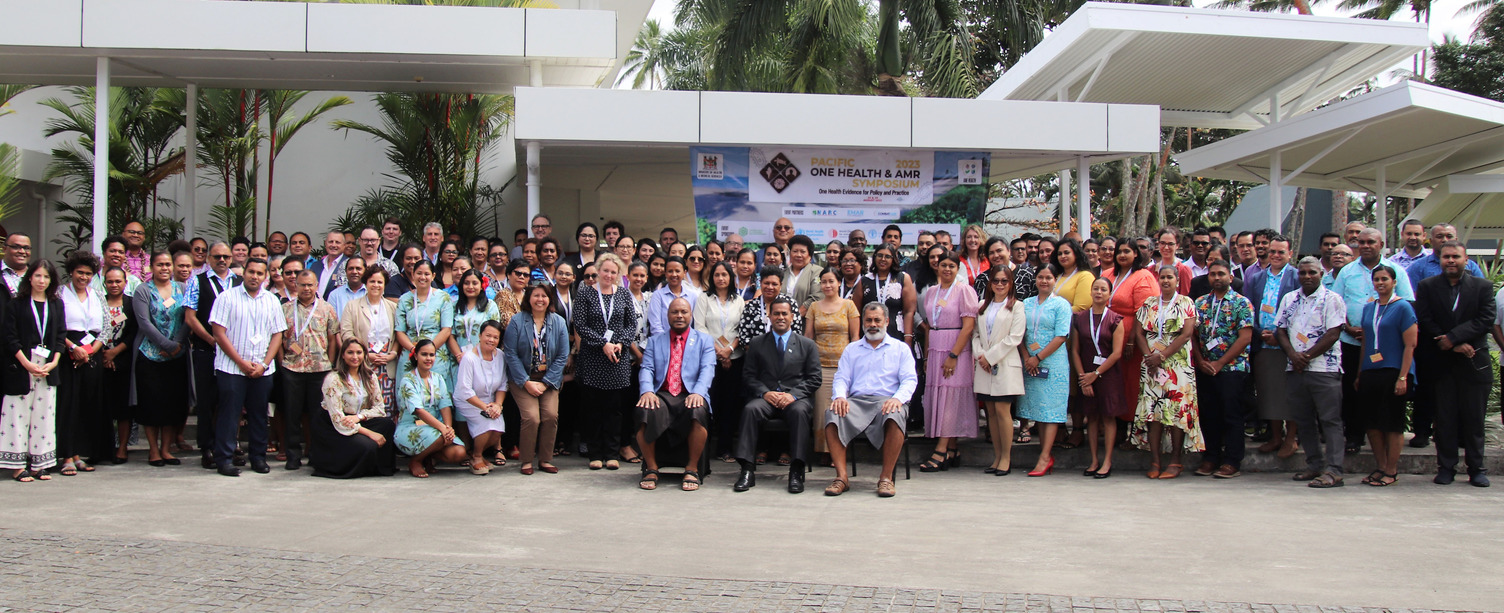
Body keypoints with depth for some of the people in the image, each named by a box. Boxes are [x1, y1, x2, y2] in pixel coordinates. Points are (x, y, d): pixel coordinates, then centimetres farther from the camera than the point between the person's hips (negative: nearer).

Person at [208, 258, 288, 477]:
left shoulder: (272, 301, 9)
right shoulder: (228, 297, -1)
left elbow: (277, 335, 8)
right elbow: (220, 334, -6)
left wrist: (264, 364, -5)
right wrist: (242, 362, -10)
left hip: (263, 369, 3)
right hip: (231, 367, -3)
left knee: (259, 414, 7)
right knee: (229, 413, -3)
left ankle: (258, 457, 16)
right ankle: (224, 458, 4)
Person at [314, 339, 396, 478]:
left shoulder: (370, 377, 7)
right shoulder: (333, 379, -13)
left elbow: (379, 408, 4)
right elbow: (337, 419, -19)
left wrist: (358, 417, -18)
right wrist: (369, 433, -25)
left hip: (358, 424, 6)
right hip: (332, 428, -6)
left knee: (389, 424, -21)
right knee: (367, 445, -31)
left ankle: (381, 467, -8)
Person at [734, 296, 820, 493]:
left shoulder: (807, 345, 13)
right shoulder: (757, 344, 16)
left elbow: (814, 379, 6)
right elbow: (749, 375, 10)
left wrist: (793, 395, -11)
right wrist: (765, 393, -10)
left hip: (796, 398, -1)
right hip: (765, 397, 1)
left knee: (799, 411, -36)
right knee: (750, 409, -32)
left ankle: (796, 471, -35)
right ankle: (747, 470, -32)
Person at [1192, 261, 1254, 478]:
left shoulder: (1242, 304, -3)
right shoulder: (1200, 303, 11)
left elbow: (1245, 337, -10)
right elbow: (1193, 334, 10)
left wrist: (1220, 363, -12)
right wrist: (1201, 361, -5)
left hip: (1232, 368, -4)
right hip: (1205, 369, 4)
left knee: (1232, 416, -2)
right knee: (1208, 415, 8)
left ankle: (1232, 462, 4)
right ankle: (1211, 458, 18)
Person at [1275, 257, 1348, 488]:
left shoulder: (1332, 299, -2)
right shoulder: (1289, 299, 14)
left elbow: (1333, 334, -9)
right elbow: (1281, 331, 10)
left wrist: (1307, 356, -11)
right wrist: (1293, 355, -7)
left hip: (1324, 368, -5)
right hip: (1295, 369, 6)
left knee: (1330, 419, -6)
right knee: (1304, 419, 10)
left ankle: (1333, 471, -7)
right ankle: (1314, 465, 19)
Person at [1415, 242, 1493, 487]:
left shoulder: (1483, 286, 5)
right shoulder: (1427, 287, 5)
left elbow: (1486, 320, -6)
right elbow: (1425, 321, -3)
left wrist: (1452, 337, -16)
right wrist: (1456, 345, -12)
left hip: (1473, 361, 0)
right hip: (1441, 363, 0)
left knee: (1474, 418, 4)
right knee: (1444, 418, 3)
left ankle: (1476, 468, 12)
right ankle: (1446, 467, 9)